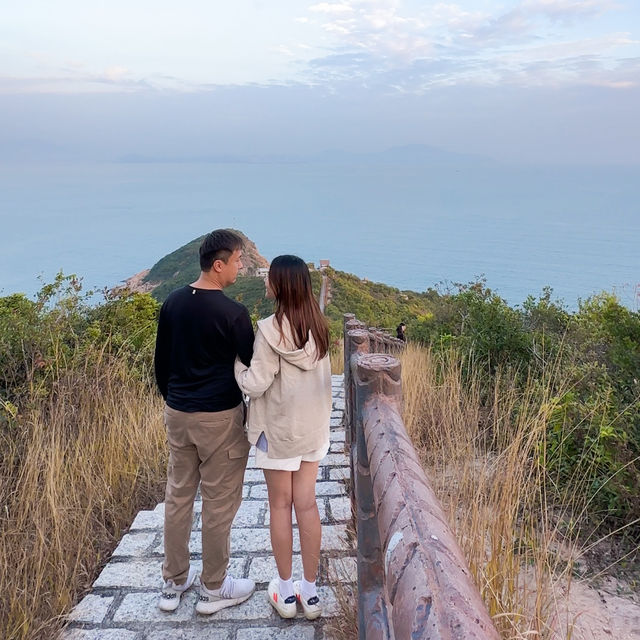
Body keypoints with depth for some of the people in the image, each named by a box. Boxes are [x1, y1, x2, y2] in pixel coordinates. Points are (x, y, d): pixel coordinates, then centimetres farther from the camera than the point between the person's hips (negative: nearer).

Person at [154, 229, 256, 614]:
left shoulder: (173, 303, 2)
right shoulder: (232, 313, -17)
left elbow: (161, 362, 10)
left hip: (177, 414, 7)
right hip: (219, 418, -7)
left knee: (178, 495, 17)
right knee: (219, 502, 8)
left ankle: (174, 583, 31)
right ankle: (213, 589, 24)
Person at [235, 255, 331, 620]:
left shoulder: (272, 330, -20)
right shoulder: (318, 326, -1)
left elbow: (254, 384, -18)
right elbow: (319, 374, 6)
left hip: (279, 428, -5)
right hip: (313, 426, 5)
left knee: (280, 506, 11)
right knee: (307, 504, 12)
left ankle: (286, 591, 25)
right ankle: (310, 591, 24)